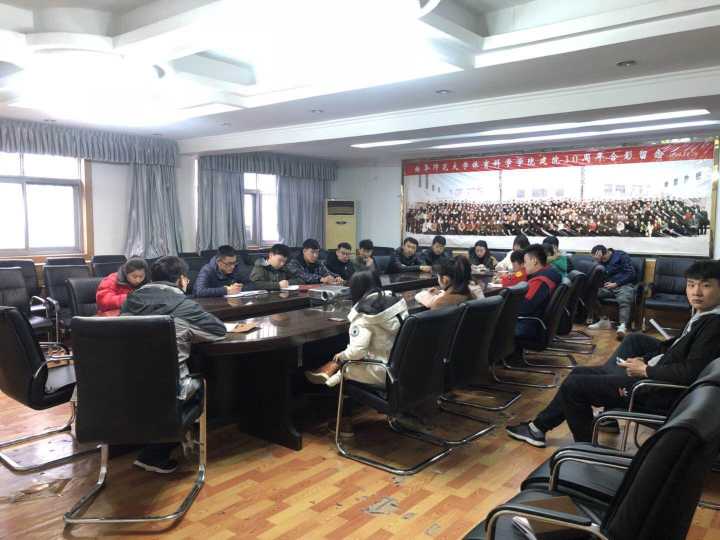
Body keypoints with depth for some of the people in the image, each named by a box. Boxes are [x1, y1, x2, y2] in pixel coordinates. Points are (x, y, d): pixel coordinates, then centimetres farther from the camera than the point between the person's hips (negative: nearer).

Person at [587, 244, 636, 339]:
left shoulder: (621, 256, 3)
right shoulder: (601, 261, 19)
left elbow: (631, 273, -3)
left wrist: (616, 283, -10)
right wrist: (597, 262, -5)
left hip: (623, 285, -5)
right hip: (608, 286, 5)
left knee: (624, 300, -37)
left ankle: (623, 326, -58)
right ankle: (604, 320, -17)